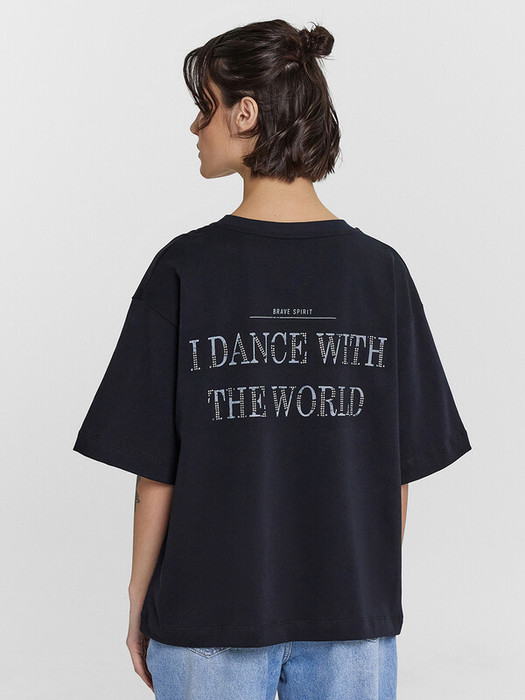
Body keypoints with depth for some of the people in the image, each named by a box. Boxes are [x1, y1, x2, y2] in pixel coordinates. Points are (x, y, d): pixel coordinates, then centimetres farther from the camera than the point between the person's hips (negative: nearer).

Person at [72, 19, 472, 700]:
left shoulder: (185, 269, -13)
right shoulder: (381, 270, -6)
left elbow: (157, 471, -9)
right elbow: (400, 472, -1)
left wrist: (139, 603, 4)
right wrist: (376, 591, 12)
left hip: (211, 617, -2)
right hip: (355, 613, 2)